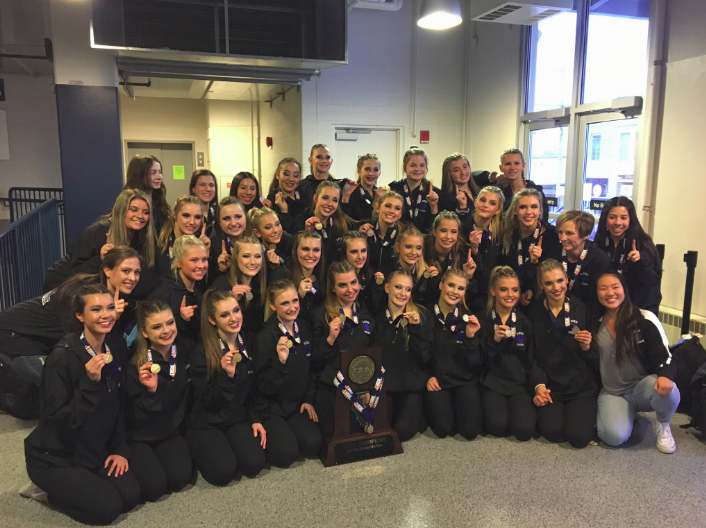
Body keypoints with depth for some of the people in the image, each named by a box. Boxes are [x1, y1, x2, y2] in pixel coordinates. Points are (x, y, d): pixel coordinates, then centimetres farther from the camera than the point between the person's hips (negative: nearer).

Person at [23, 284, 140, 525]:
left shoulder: (117, 347, -4)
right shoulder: (62, 357, -25)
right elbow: (58, 420, -25)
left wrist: (120, 449, 0)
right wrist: (90, 383, -36)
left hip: (95, 451, 6)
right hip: (54, 457, -6)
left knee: (131, 496, -5)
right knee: (108, 507, -13)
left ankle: (73, 485, 18)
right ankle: (51, 488, 11)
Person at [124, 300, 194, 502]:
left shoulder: (185, 349, -10)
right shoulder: (135, 364, -21)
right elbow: (135, 418, -19)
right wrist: (151, 391, -35)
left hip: (171, 432, 4)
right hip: (139, 437, -3)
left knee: (181, 478, -16)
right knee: (154, 487, -19)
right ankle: (138, 461, 12)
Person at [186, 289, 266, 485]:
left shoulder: (248, 345, -1)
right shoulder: (201, 352, -18)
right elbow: (207, 403, -18)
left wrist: (255, 418, -2)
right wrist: (227, 375, -33)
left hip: (237, 418, 4)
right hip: (205, 423, -4)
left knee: (254, 464, -17)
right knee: (224, 472, -22)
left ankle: (226, 445, 14)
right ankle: (203, 450, 11)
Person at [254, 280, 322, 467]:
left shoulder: (304, 328, 0)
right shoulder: (265, 336, -18)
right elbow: (262, 384, -19)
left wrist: (308, 400, 3)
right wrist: (280, 362, -35)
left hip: (297, 404, 5)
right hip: (271, 406, -5)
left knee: (313, 445, -15)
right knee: (287, 453, -20)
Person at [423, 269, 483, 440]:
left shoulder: (468, 318, -1)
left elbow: (475, 362, -5)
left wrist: (471, 336, -19)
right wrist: (427, 377, -6)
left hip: (464, 379, 2)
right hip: (436, 378, -1)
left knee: (471, 430, -16)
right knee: (443, 428, -20)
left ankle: (456, 405, 15)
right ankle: (439, 406, 13)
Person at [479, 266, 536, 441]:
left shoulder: (525, 322, 7)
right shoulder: (483, 320, -1)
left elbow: (531, 360, 10)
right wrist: (494, 341, -20)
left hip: (520, 382, 2)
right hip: (492, 382, -2)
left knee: (524, 429, -22)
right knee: (498, 426, -26)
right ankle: (492, 407, 6)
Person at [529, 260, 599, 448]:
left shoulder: (582, 308, -1)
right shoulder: (535, 313, 1)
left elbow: (596, 357, 4)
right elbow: (532, 355, 3)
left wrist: (587, 347, -18)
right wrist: (539, 385, -11)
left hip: (582, 384, 0)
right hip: (550, 385, 0)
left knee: (578, 436, -18)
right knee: (552, 432, -22)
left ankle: (587, 413, 15)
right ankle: (548, 411, 12)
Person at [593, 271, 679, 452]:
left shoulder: (644, 319, -9)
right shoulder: (595, 325, 1)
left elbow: (663, 355, -12)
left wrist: (665, 375, -34)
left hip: (642, 387, -1)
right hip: (611, 393, 2)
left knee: (666, 390, -37)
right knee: (614, 436, -25)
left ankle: (663, 426, 0)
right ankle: (628, 416, 14)